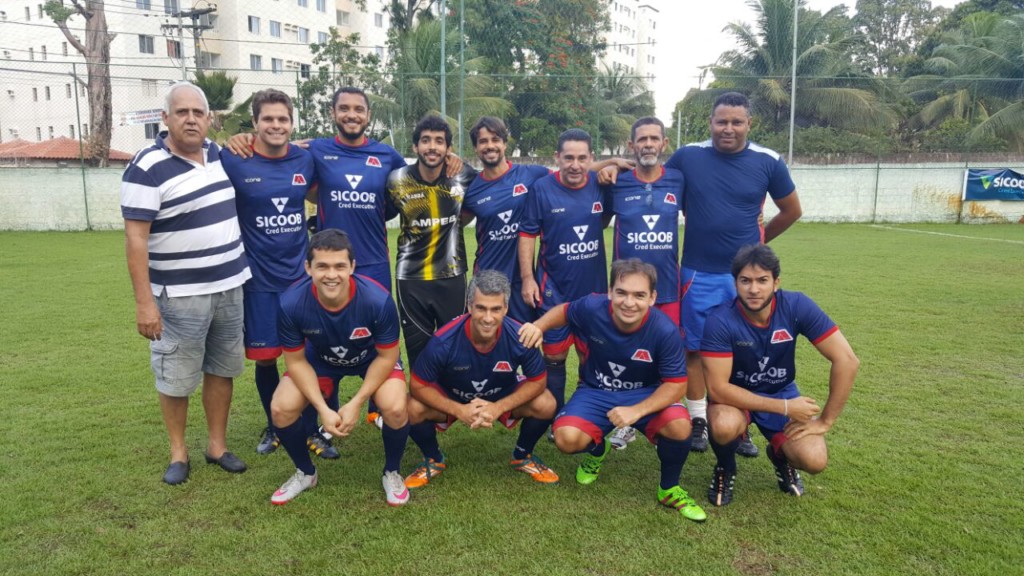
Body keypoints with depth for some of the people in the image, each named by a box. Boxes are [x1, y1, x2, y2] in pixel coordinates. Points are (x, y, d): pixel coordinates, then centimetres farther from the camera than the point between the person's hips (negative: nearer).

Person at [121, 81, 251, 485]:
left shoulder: (218, 154, 6)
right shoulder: (147, 168, -13)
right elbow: (135, 238, -15)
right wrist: (144, 301, -19)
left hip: (229, 287, 6)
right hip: (179, 295, -6)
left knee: (222, 369, 13)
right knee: (176, 377, 5)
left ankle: (217, 445, 27)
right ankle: (178, 452, 24)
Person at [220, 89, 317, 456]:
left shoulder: (305, 160, 1)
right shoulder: (233, 161, -9)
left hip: (301, 274, 2)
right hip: (259, 279, -2)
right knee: (265, 357, 8)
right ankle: (274, 427, 30)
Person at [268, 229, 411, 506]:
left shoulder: (378, 300, -37)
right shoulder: (291, 303, -32)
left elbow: (386, 356, -20)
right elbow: (296, 360, -15)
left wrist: (355, 403, -23)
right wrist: (322, 409, -22)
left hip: (372, 358, -2)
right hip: (319, 359, 2)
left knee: (395, 408, -27)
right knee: (281, 409, -17)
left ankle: (391, 473, 6)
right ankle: (305, 473, 15)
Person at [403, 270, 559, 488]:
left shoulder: (520, 337, -31)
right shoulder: (444, 341, -33)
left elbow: (538, 381, -18)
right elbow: (418, 386, -22)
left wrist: (498, 408, -30)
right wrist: (459, 410, -33)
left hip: (504, 396, 1)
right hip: (452, 398, -1)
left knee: (546, 405, -24)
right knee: (412, 410, -27)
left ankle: (523, 456, 10)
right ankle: (433, 460, 7)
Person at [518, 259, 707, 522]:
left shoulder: (665, 330, -24)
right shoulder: (592, 308, -21)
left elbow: (676, 384, -17)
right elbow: (563, 311, 3)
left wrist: (636, 411, -30)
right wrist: (538, 327, -17)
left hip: (646, 394, -1)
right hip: (596, 392, 1)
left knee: (680, 426, -31)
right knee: (567, 439, -26)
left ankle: (669, 489, 3)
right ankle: (596, 449, 17)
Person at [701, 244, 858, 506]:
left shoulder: (797, 307, -22)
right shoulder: (719, 320, -28)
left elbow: (847, 361, -20)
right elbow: (718, 388, -28)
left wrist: (825, 421, -19)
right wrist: (784, 408, -27)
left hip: (781, 392, 2)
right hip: (734, 395, -2)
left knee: (814, 461, -21)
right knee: (725, 426, -36)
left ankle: (780, 455, 17)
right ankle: (725, 468, 1)